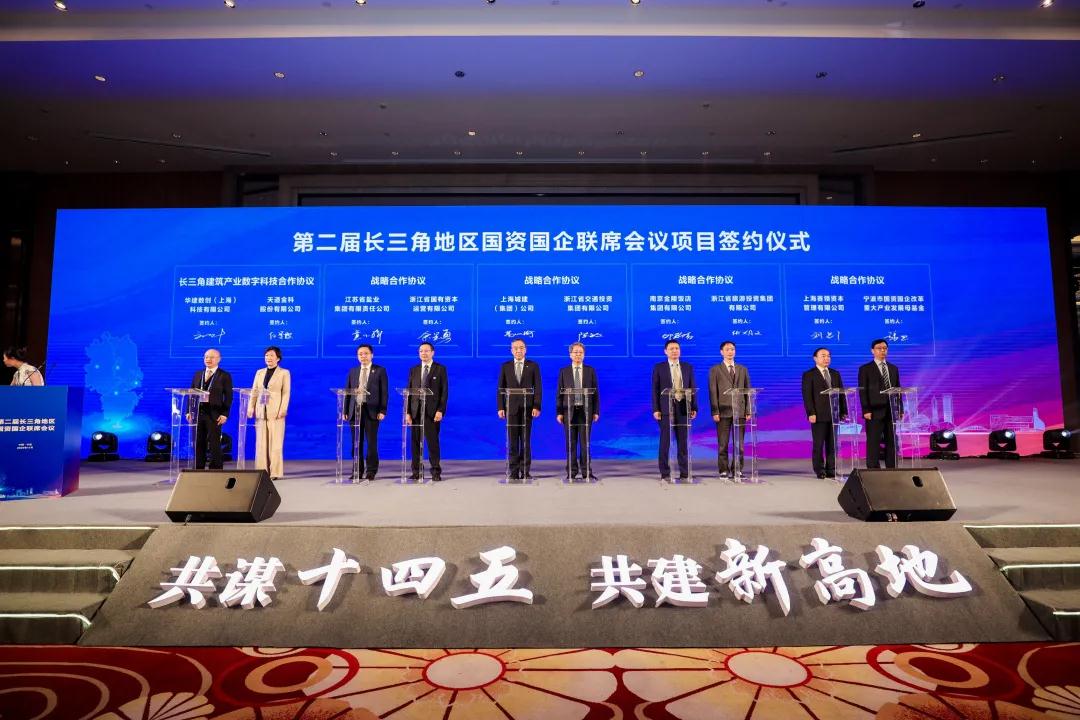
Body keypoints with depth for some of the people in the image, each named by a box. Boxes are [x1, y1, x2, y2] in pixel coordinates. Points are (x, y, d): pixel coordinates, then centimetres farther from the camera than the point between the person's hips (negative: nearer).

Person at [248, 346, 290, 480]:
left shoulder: (284, 373, 3)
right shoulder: (259, 372, 15)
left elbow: (286, 393, -3)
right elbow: (254, 391, 12)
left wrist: (282, 410, -13)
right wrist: (251, 408, 1)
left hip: (275, 412, -4)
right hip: (261, 412, 4)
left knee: (275, 443, -4)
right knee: (261, 443, 4)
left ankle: (275, 472, -1)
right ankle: (262, 471, 8)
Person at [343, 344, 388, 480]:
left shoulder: (380, 370, 3)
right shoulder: (353, 371, 14)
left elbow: (384, 392, -2)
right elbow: (347, 392, 12)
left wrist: (382, 411, -10)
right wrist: (345, 411, 4)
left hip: (371, 411, -3)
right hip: (355, 410, 3)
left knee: (371, 442, 0)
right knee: (356, 443, 6)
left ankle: (371, 471, 9)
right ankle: (357, 471, 13)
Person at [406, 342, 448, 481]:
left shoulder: (440, 369, 4)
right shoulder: (413, 370, 13)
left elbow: (444, 391, -1)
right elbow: (409, 392, 9)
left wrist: (440, 410, -11)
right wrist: (407, 412, 1)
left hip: (432, 411, -3)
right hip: (416, 411, 3)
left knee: (433, 442, -2)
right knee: (416, 442, 4)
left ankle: (436, 471, 6)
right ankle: (416, 472, 10)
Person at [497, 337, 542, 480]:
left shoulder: (533, 366, 6)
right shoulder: (505, 366, 9)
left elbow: (538, 388, 1)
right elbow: (501, 388, 6)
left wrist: (536, 407, -9)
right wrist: (501, 408, -2)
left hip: (527, 408, -1)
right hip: (511, 408, 1)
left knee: (525, 440, 2)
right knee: (512, 441, 1)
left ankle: (525, 471, 7)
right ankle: (513, 472, 5)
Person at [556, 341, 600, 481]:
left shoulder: (590, 370, 7)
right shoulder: (564, 371, 7)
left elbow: (595, 392, 5)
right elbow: (560, 393, 4)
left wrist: (596, 411, -1)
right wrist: (559, 412, -2)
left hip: (585, 411, 0)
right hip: (569, 411, 0)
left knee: (585, 442, 1)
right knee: (571, 443, 3)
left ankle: (586, 472, 7)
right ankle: (572, 472, 9)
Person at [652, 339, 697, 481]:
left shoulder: (688, 367, 11)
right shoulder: (659, 368, 3)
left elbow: (693, 388, 10)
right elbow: (655, 390, 0)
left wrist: (694, 408, 2)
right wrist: (656, 409, -7)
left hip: (683, 409, 2)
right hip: (666, 409, -2)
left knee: (683, 442, 5)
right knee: (665, 442, 0)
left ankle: (684, 473, 12)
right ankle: (665, 473, 7)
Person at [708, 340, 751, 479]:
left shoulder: (743, 369, 15)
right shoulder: (715, 370, 6)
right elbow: (713, 392, 0)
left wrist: (748, 410, 2)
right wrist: (715, 411, -8)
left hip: (740, 411, 2)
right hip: (723, 411, -2)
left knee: (739, 444, 3)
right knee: (723, 444, 0)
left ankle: (737, 470, 11)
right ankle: (724, 471, 6)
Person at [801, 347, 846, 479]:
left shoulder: (835, 374, 16)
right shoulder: (809, 375, 0)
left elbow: (841, 393, 14)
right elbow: (807, 396, -6)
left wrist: (844, 411, 6)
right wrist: (811, 413, -14)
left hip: (834, 414, 5)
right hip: (819, 415, -5)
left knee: (833, 444, 5)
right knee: (819, 445, -1)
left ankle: (831, 470, 11)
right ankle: (820, 471, 6)